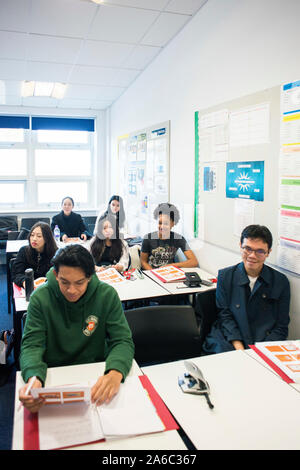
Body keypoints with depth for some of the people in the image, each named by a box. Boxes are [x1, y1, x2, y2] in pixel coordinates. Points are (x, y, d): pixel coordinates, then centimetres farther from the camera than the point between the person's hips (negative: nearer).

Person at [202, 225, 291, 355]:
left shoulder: (281, 281, 4)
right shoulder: (225, 275, 5)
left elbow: (281, 326, 4)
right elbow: (225, 316, 1)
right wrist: (239, 348, -13)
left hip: (264, 341, 1)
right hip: (227, 340, 0)